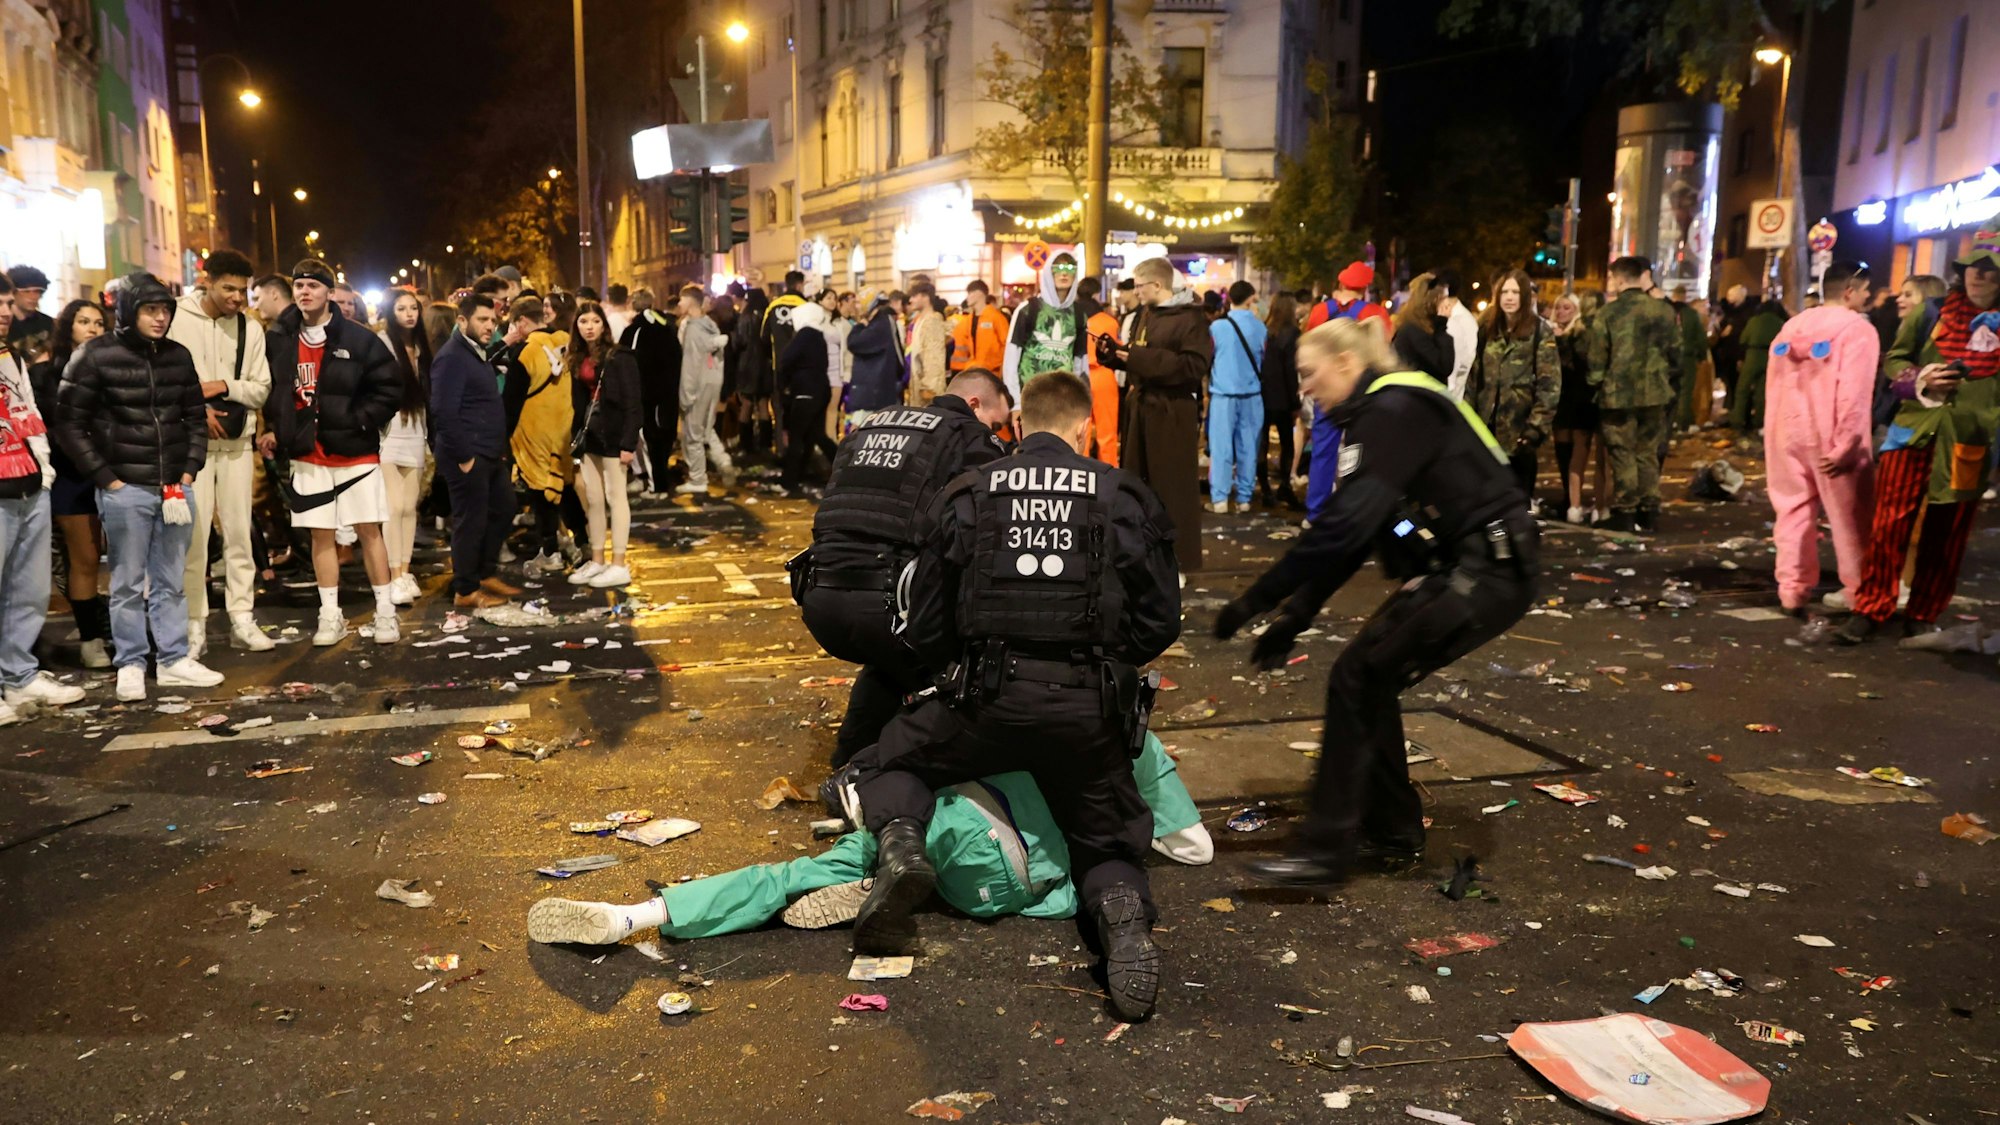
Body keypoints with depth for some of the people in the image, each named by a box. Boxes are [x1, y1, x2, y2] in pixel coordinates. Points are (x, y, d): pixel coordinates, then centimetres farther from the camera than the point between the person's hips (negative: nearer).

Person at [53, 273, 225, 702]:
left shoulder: (178, 356, 8)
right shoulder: (96, 356, -4)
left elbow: (196, 417, 16)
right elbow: (69, 423, -3)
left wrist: (189, 472, 7)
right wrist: (105, 478, -7)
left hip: (174, 487, 4)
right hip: (125, 489, -4)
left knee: (170, 580, 10)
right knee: (128, 582, 3)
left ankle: (174, 659, 18)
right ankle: (130, 665, 12)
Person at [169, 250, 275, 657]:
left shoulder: (248, 328, 5)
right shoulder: (176, 319, -5)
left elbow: (261, 390, 4)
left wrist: (225, 386, -12)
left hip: (237, 441, 3)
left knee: (239, 532, 7)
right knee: (194, 534, -2)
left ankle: (242, 619, 13)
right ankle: (195, 625, 6)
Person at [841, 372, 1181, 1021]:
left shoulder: (965, 498, 6)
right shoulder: (1127, 499, 6)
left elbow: (925, 632, 8)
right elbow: (1161, 624, 5)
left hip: (991, 699, 0)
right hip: (1091, 711, 1)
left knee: (887, 763, 25)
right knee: (1108, 847, 21)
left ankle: (900, 842, -8)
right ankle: (1121, 910, -14)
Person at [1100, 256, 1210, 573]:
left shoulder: (1190, 318, -12)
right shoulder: (1143, 315, 15)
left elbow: (1194, 366, -24)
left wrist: (1140, 357, -24)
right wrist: (1112, 353, 3)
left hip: (1171, 415, -8)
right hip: (1139, 409, 9)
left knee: (1173, 488, -3)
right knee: (1136, 484, 14)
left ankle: (1177, 562, 5)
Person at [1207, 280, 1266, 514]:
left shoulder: (1217, 326, -6)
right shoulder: (1260, 327, 0)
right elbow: (1264, 361, 13)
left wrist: (1210, 384, 23)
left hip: (1223, 393, -2)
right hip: (1251, 394, 2)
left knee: (1221, 446, 1)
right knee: (1247, 446, 8)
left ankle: (1219, 498, 0)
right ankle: (1243, 497, 12)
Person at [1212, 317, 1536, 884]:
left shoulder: (1393, 411, -16)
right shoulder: (1384, 413, 15)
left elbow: (1344, 526, -26)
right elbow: (1349, 533, 15)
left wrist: (1257, 599, -22)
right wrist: (1293, 616, 10)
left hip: (1486, 572, -10)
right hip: (1464, 567, 10)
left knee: (1356, 678, -9)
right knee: (1371, 679, 11)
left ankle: (1326, 848, -4)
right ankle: (1393, 832, 22)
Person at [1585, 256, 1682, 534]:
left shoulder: (1607, 314, -11)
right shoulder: (1664, 311, 2)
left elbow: (1595, 360, -7)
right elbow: (1676, 354, 9)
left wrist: (1596, 383, 10)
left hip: (1618, 395, -4)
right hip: (1654, 394, 4)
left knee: (1623, 454, 5)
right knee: (1648, 453, 13)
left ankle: (1625, 513, 6)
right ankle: (1649, 512, 15)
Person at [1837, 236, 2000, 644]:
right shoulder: (1929, 313, 4)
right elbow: (1893, 360, 10)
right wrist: (1919, 381, -10)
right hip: (1915, 430, -1)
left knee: (1946, 534, 9)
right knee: (1889, 522, -4)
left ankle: (1923, 616, 21)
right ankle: (1870, 609, 5)